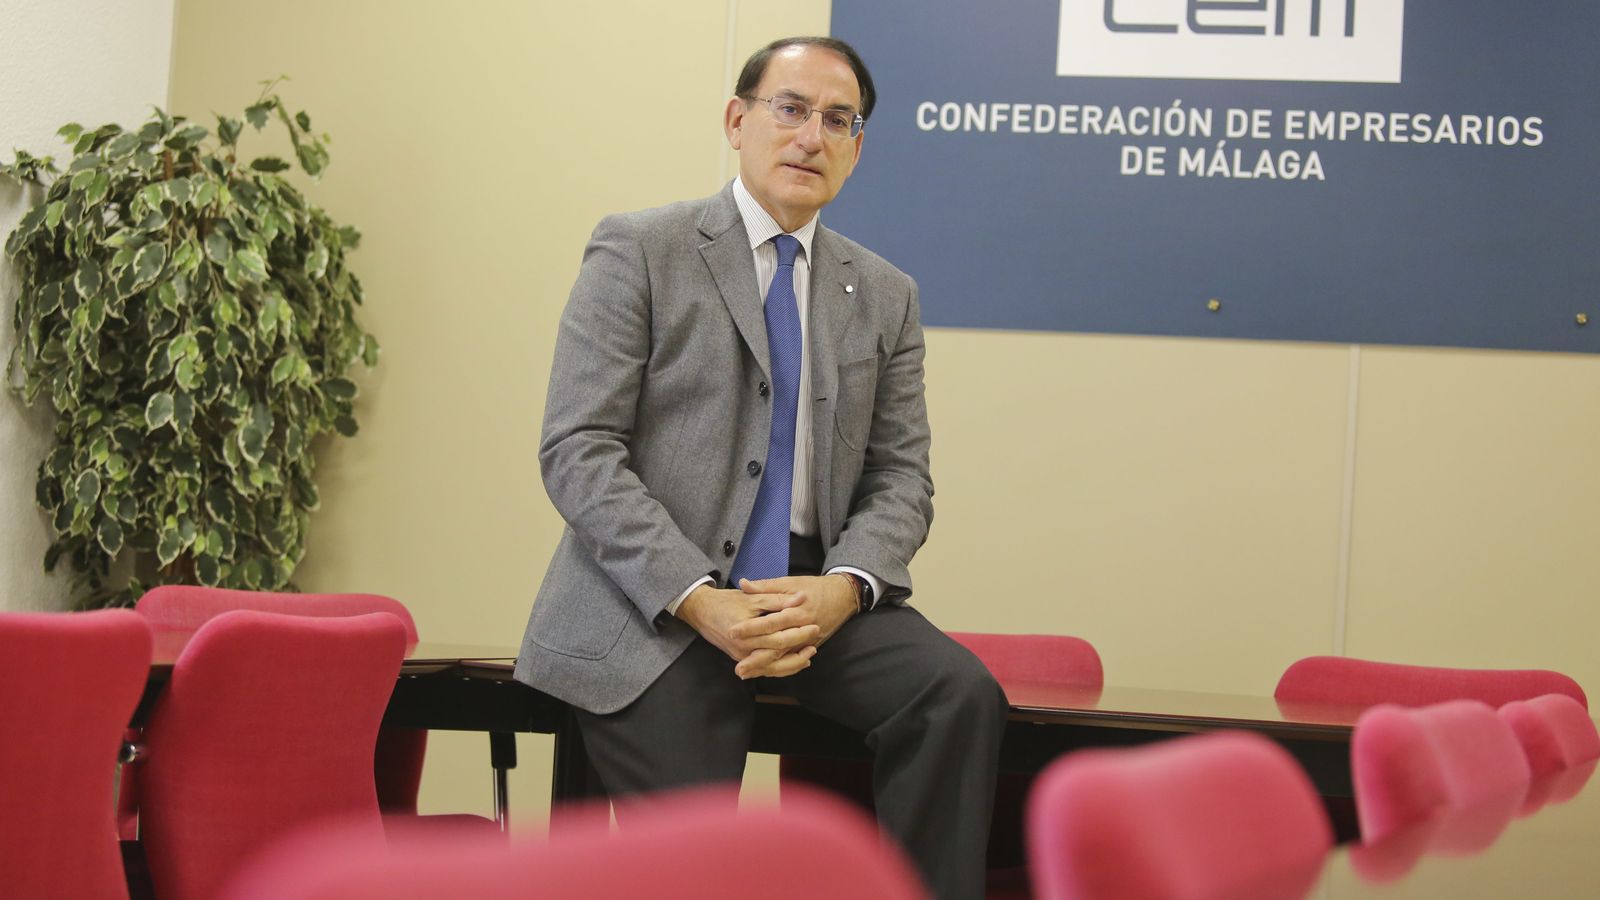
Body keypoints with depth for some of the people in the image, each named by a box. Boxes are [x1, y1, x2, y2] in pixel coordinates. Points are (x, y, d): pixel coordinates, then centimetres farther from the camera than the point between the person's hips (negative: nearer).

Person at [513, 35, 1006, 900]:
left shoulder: (885, 295, 13)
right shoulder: (637, 251, 0)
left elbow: (900, 477, 10)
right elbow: (577, 452, -8)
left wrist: (842, 588, -13)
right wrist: (699, 600, -19)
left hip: (813, 595, 4)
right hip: (653, 605, -3)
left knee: (961, 692, -22)